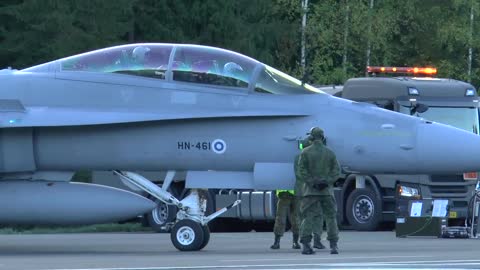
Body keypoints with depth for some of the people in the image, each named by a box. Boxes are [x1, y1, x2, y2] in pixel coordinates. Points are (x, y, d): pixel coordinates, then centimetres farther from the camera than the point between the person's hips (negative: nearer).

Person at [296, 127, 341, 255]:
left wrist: (312, 182, -10)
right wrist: (326, 182, -8)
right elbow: (336, 171, -2)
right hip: (327, 190, 1)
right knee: (331, 217, 7)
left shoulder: (306, 152, -1)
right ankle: (333, 245, 1)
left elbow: (302, 171, -9)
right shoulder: (330, 153, 5)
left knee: (308, 218, -1)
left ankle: (306, 245, -11)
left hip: (310, 190, -1)